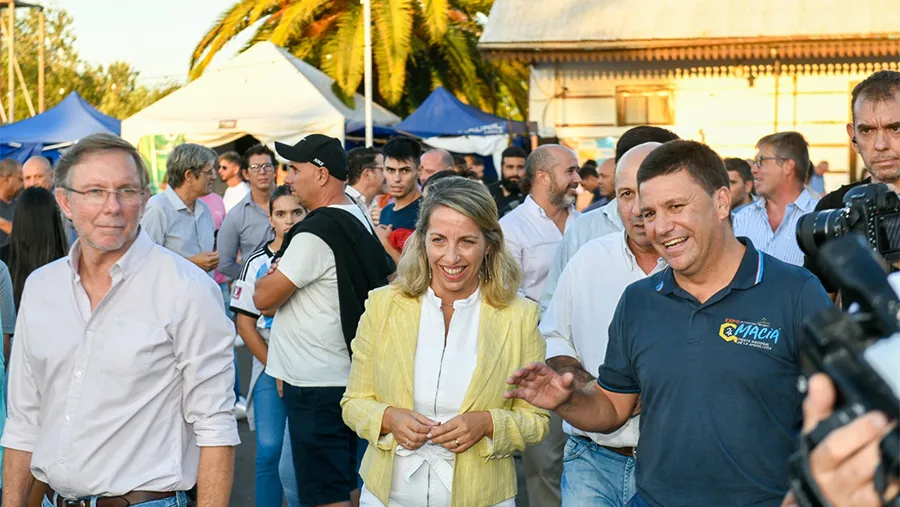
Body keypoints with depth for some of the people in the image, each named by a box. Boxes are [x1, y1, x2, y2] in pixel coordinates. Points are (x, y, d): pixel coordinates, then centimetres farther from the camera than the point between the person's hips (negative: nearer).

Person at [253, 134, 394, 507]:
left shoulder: (315, 234, -19)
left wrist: (269, 277, 7)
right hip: (347, 374, 10)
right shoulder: (359, 220, 10)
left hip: (317, 385, -10)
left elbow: (264, 299, -18)